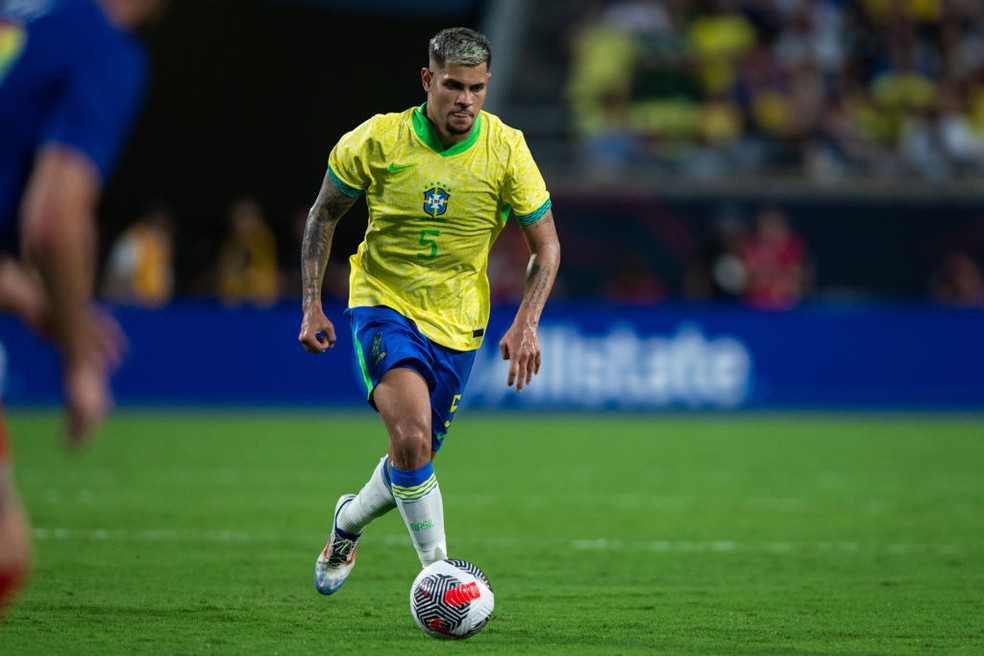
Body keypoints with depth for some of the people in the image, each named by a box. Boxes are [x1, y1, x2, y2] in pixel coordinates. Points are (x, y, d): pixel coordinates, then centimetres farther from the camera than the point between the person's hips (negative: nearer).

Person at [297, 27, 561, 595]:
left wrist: (526, 325, -15)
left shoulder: (506, 149, -10)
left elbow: (547, 245, -2)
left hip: (457, 325, 3)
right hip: (384, 306, -3)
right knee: (411, 436, -27)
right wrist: (312, 306, -4)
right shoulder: (376, 141, -13)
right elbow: (324, 215, 2)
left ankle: (350, 521, 44)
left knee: (414, 461, 11)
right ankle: (438, 569, -17)